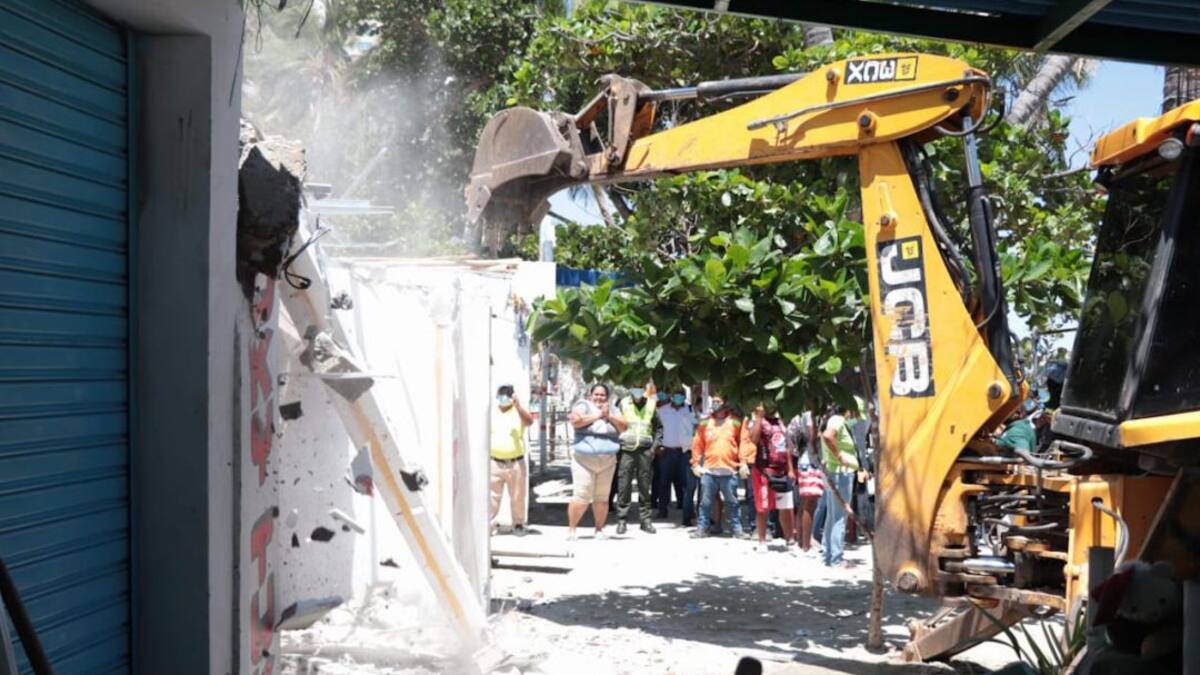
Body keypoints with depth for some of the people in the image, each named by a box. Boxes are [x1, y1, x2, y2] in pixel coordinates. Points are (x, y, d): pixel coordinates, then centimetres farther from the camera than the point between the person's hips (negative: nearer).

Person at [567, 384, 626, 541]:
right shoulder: (583, 406, 3)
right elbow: (576, 421, -16)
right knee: (581, 497, -9)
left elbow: (623, 427, 4)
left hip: (607, 461, 4)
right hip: (584, 459, -4)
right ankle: (571, 528, 2)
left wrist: (608, 416, -7)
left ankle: (599, 529, 16)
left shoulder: (612, 410, 16)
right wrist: (597, 415, -8)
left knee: (602, 497, 5)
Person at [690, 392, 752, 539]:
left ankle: (737, 529, 14)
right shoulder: (705, 423, 7)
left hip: (729, 470, -1)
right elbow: (697, 444, 8)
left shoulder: (735, 422, 3)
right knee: (705, 502, 4)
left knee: (732, 502, 6)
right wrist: (696, 464, 3)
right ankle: (702, 528, 12)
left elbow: (743, 443, 3)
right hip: (708, 470, 1)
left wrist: (743, 463, -4)